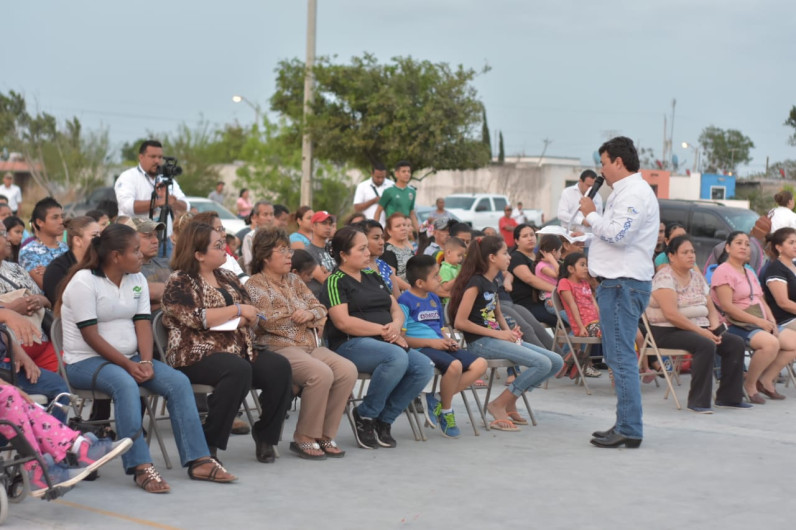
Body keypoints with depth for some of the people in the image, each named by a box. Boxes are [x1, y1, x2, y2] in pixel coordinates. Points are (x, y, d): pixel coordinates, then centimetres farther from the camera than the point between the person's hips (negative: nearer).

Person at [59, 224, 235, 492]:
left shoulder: (137, 279, 9)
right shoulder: (84, 282, -13)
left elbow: (143, 324, 1)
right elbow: (90, 335, -17)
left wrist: (145, 362, -15)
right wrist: (128, 364, -21)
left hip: (129, 359, 7)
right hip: (85, 361, -7)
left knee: (178, 382, -14)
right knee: (125, 384, -37)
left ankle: (198, 460, -17)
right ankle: (141, 467, -40)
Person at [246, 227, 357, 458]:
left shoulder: (293, 280, 23)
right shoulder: (255, 285, 2)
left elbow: (320, 309, 17)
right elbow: (267, 320, -12)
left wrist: (309, 314, -7)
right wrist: (301, 318, -1)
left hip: (310, 346, 7)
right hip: (278, 348, -7)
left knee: (348, 370, -18)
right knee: (321, 374, -32)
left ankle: (325, 435, -11)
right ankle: (304, 438, -18)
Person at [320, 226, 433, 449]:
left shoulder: (373, 277, 21)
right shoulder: (335, 282, -1)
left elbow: (396, 309, 19)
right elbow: (343, 322, -14)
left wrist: (395, 326, -5)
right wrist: (383, 330, -13)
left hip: (385, 343, 7)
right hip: (350, 345, -7)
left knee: (424, 367, -18)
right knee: (397, 357, -35)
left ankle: (384, 420, -4)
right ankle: (365, 415, -15)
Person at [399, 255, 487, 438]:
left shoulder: (434, 299, 20)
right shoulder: (405, 301, -7)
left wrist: (448, 340, 6)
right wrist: (431, 342, -16)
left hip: (439, 346, 9)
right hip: (420, 348, -9)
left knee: (479, 364, -10)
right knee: (454, 365, -34)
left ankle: (439, 401, -10)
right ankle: (446, 411, -9)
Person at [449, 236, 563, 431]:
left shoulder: (492, 283, 15)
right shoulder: (475, 283, -12)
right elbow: (460, 322, -18)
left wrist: (509, 332, 8)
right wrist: (498, 334, -15)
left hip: (496, 339, 9)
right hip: (480, 343, -9)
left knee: (556, 362, 0)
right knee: (542, 363, -22)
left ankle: (510, 401, 8)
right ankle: (499, 404, -11)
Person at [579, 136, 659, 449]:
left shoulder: (635, 193, -12)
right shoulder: (625, 192, 21)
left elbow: (618, 234, -22)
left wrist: (592, 215, -10)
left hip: (624, 285, -11)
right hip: (617, 282, 11)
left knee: (621, 358, -11)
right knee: (617, 357, 14)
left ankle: (629, 430, -10)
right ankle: (625, 426, 19)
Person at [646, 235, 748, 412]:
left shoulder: (697, 277, 16)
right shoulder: (665, 277, -10)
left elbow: (711, 308, 16)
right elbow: (671, 314, -21)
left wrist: (714, 328, -7)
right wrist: (701, 331, -22)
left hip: (698, 328, 8)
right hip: (668, 332, -8)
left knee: (736, 343, -7)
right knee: (706, 345, -33)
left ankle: (729, 397, 0)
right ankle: (698, 401, -26)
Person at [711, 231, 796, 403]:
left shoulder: (750, 273, 23)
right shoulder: (723, 271, -7)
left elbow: (762, 302, 19)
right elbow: (727, 306, -17)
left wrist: (772, 322, -1)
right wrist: (758, 321, -18)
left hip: (761, 324, 9)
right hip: (738, 326, -9)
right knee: (771, 343, -33)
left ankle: (766, 379, 5)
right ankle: (749, 385, -13)